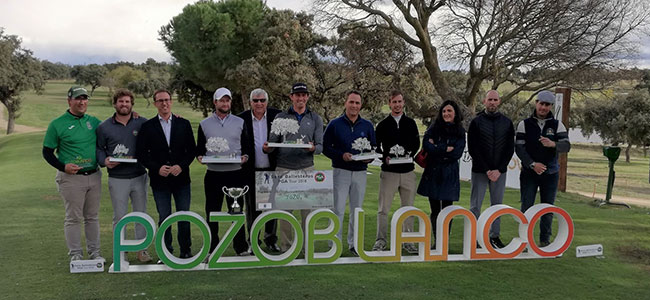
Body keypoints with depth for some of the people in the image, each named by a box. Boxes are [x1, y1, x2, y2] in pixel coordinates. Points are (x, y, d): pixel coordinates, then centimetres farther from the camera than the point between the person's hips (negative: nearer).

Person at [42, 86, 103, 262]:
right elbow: (47, 152, 0)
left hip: (94, 176, 4)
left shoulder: (94, 122, 8)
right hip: (71, 178, -4)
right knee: (73, 218, 1)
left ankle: (94, 251, 21)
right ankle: (75, 254, 11)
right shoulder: (57, 124, -3)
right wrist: (63, 167, -14)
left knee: (92, 216, 12)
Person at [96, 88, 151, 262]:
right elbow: (99, 148, 10)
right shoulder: (104, 127, 3)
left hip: (139, 176, 1)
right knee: (119, 217, 4)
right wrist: (104, 161, -11)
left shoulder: (142, 123, 3)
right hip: (117, 179, -1)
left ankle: (142, 249, 21)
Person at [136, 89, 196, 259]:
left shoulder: (184, 124, 7)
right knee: (164, 218, 5)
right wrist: (157, 168, -12)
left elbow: (192, 149, 5)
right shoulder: (147, 126, 4)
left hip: (181, 178, 1)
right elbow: (141, 154, 1)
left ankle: (186, 251, 18)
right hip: (159, 180, -1)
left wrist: (181, 165, -10)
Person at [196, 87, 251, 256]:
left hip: (235, 174, 0)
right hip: (213, 174, 0)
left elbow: (246, 146, 12)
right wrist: (200, 156, -8)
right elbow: (199, 147, 12)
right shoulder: (204, 124, 9)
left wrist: (245, 156, -8)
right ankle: (211, 249, 14)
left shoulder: (240, 122, 9)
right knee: (212, 212, 4)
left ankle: (241, 247, 12)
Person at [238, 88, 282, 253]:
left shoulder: (277, 116, -1)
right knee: (252, 207, 9)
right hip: (251, 171, -1)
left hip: (271, 169, 1)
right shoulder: (241, 119, -2)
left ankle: (271, 239, 23)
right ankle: (253, 241, 21)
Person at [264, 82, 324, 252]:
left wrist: (313, 148, -18)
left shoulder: (315, 119, 11)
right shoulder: (280, 117, 9)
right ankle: (285, 246, 12)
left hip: (306, 169, 1)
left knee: (307, 209, 1)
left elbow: (320, 146, 5)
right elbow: (273, 142, 4)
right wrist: (267, 148, -19)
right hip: (284, 169, 0)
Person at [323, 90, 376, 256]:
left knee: (357, 210, 9)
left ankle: (353, 243, 20)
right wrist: (342, 155, -16)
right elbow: (325, 147, 0)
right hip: (341, 171, -3)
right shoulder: (335, 124, 1)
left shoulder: (367, 126, 9)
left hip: (360, 172, 3)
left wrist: (370, 157, -9)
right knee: (338, 209, -5)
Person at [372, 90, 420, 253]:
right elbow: (376, 146, 5)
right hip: (389, 171, -2)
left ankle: (408, 240, 17)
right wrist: (385, 157, -12)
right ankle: (380, 240, 7)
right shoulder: (383, 125, 5)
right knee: (383, 208, -1)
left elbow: (417, 143, 12)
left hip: (408, 171, 2)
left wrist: (409, 154, -8)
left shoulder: (411, 123, 11)